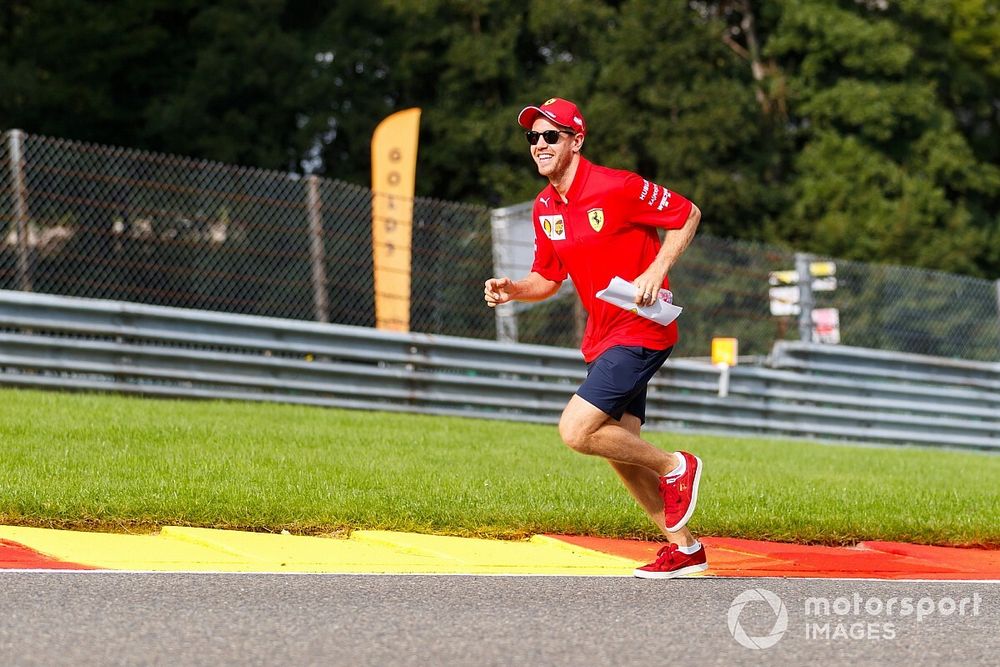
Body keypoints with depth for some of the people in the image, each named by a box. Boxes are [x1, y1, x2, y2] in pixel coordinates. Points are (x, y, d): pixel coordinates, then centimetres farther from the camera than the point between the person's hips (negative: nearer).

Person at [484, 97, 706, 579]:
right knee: (620, 448, 8)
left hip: (641, 331, -8)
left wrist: (656, 271, -19)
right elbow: (548, 278, 16)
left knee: (576, 431, -18)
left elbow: (687, 215, -8)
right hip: (602, 336, 8)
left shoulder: (616, 188, -17)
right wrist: (512, 290, -5)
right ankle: (683, 547, 20)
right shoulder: (544, 208, 6)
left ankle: (675, 467, 2)